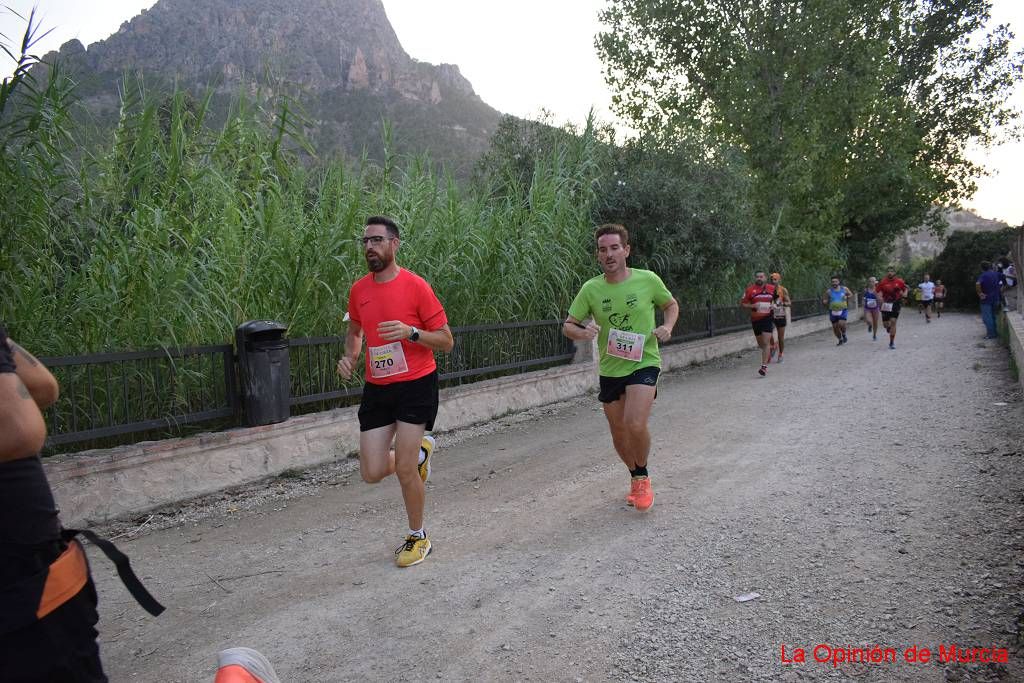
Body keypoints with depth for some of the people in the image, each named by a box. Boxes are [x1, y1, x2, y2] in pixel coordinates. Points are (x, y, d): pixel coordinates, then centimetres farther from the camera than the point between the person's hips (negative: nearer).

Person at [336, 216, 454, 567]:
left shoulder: (416, 286, -11)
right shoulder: (358, 290, 4)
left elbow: (446, 341, -8)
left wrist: (411, 332, -24)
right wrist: (350, 356, 2)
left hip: (416, 384, -5)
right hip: (376, 388, 5)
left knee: (404, 469, -5)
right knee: (372, 473, 2)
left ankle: (417, 537, 20)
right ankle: (418, 452, 34)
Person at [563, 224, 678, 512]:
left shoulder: (648, 280, -7)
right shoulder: (591, 289, -5)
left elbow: (671, 305, 11)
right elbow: (568, 325, 1)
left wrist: (667, 327, -9)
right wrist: (582, 332, -22)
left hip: (644, 363, -3)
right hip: (609, 369, 3)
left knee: (635, 424, -22)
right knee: (619, 433, 12)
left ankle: (642, 477, 6)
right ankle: (636, 477, 40)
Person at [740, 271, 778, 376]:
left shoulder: (772, 288, 3)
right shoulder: (750, 289, -4)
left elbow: (777, 299, 20)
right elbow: (742, 303, -1)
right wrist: (752, 306, -18)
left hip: (767, 318, -1)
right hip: (755, 319, 1)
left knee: (766, 342, -12)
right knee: (760, 343, 14)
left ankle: (764, 366, -9)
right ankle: (769, 350, 49)